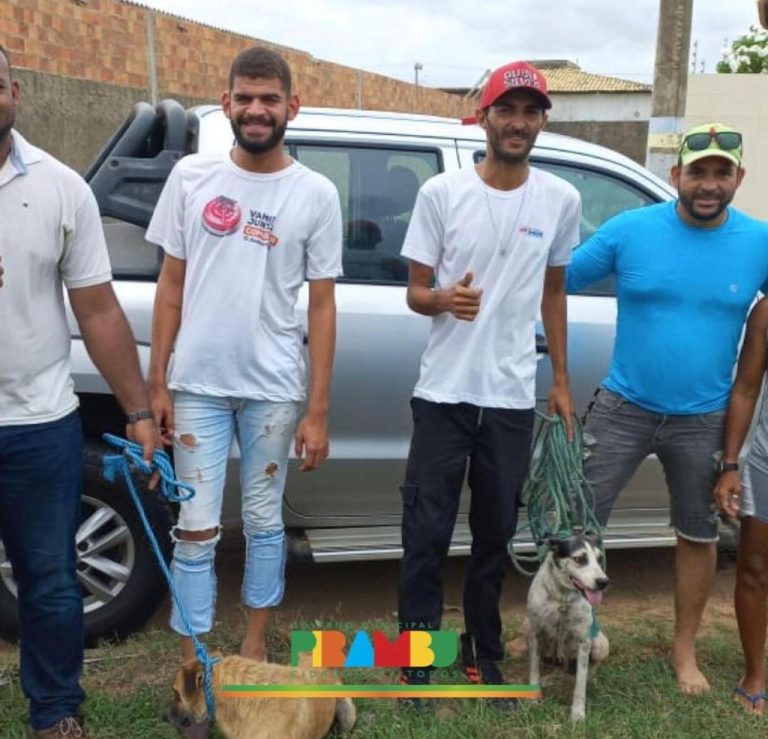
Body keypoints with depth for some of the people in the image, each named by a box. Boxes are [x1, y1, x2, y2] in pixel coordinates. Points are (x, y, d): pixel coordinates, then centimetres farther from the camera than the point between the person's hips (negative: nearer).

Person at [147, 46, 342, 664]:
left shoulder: (316, 194, -2)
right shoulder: (192, 175, 2)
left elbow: (322, 305, -2)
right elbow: (171, 283, 5)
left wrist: (318, 410, -5)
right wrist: (156, 383, 1)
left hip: (273, 389, 0)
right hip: (196, 385, 1)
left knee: (264, 521, 14)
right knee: (196, 529, 5)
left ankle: (255, 646, 33)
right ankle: (192, 665, 21)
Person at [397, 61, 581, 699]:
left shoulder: (561, 200, 3)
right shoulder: (441, 192, -4)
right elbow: (415, 292, 0)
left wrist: (561, 379, 14)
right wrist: (445, 299, -23)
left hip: (513, 397, 2)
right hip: (444, 392, -2)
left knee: (496, 533, 13)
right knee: (427, 533, 3)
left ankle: (484, 651, 31)